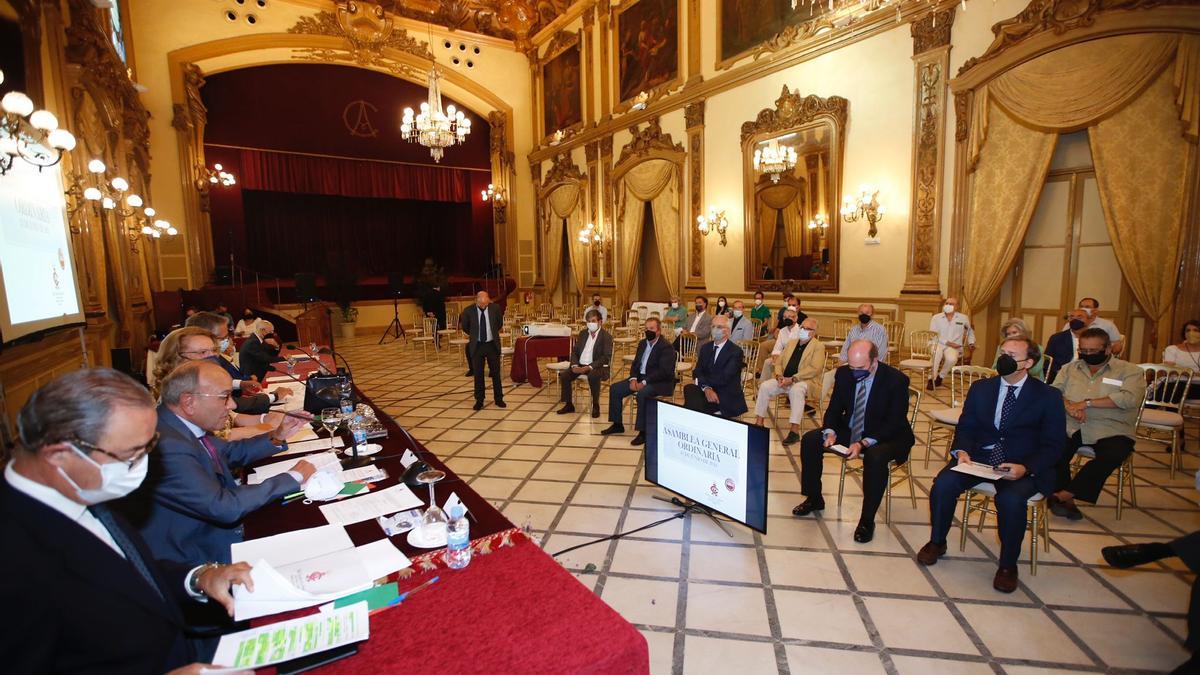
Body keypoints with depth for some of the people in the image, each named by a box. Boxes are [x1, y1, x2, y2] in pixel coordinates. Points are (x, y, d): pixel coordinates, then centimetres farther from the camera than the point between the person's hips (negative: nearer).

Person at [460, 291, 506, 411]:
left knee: (496, 373, 9)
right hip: (477, 346, -1)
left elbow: (500, 323, 12)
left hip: (492, 345, 1)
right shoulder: (468, 311, -12)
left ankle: (498, 399, 20)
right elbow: (464, 326, 8)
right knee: (478, 374, 6)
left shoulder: (495, 308, -8)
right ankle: (479, 400, 18)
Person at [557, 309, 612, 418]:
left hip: (597, 367, -6)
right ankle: (568, 405, 1)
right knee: (564, 375, -16)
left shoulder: (606, 336, -6)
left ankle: (595, 405, -18)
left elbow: (606, 357, -14)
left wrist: (589, 367, -24)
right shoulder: (583, 333, 13)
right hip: (580, 365, 6)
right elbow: (574, 351, 13)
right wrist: (574, 365, -7)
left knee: (593, 376, -38)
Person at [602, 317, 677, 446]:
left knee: (642, 394, -36)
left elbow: (663, 371, -21)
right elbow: (635, 364, 14)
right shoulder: (642, 343, 12)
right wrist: (633, 379, -6)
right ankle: (617, 425, 10)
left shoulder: (666, 347, -12)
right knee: (614, 389, -2)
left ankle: (643, 431, -25)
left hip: (661, 382, -8)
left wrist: (644, 383, -25)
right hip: (641, 378, 8)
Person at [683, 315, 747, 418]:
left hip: (727, 398, -6)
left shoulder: (736, 351, -8)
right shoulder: (705, 347, 12)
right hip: (706, 392, 6)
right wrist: (706, 388, -17)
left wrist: (702, 382, -8)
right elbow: (697, 371, 1)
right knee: (689, 389, -26)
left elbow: (724, 378, -17)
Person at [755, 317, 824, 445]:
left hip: (804, 381, -5)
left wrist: (792, 379, -21)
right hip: (784, 380, 6)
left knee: (796, 390, -38)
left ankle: (794, 431, -35)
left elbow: (815, 369, -13)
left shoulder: (818, 347, 1)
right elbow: (778, 361, 17)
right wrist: (779, 376, -6)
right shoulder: (791, 342, 19)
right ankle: (759, 423, -13)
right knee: (765, 386, -18)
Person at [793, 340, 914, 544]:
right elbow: (834, 409, 2)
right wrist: (830, 432, -20)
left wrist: (863, 444, -33)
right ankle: (814, 499, 7)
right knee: (810, 440, -11)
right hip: (850, 430, 5)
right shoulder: (844, 373, -6)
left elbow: (894, 423, -21)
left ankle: (867, 520, -17)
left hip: (886, 436, -5)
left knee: (875, 457, -37)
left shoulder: (896, 380, -20)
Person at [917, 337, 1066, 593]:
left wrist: (1025, 468, -21)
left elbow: (1052, 445, -3)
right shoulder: (981, 388, 10)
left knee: (1010, 498, -33)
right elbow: (965, 427, 10)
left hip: (1024, 468, -3)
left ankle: (1008, 564, -7)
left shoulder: (1048, 396, 1)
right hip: (978, 459, 3)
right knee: (943, 484, -23)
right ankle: (937, 542, 2)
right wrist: (962, 451, -12)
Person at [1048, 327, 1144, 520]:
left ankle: (1062, 495, -21)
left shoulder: (1130, 371, 7)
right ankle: (1067, 500, -12)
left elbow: (1129, 398, -11)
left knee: (1111, 455, -33)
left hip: (1111, 430, -2)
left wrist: (1087, 403, -15)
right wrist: (1068, 405, -17)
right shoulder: (1069, 369, 17)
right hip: (1072, 427, 2)